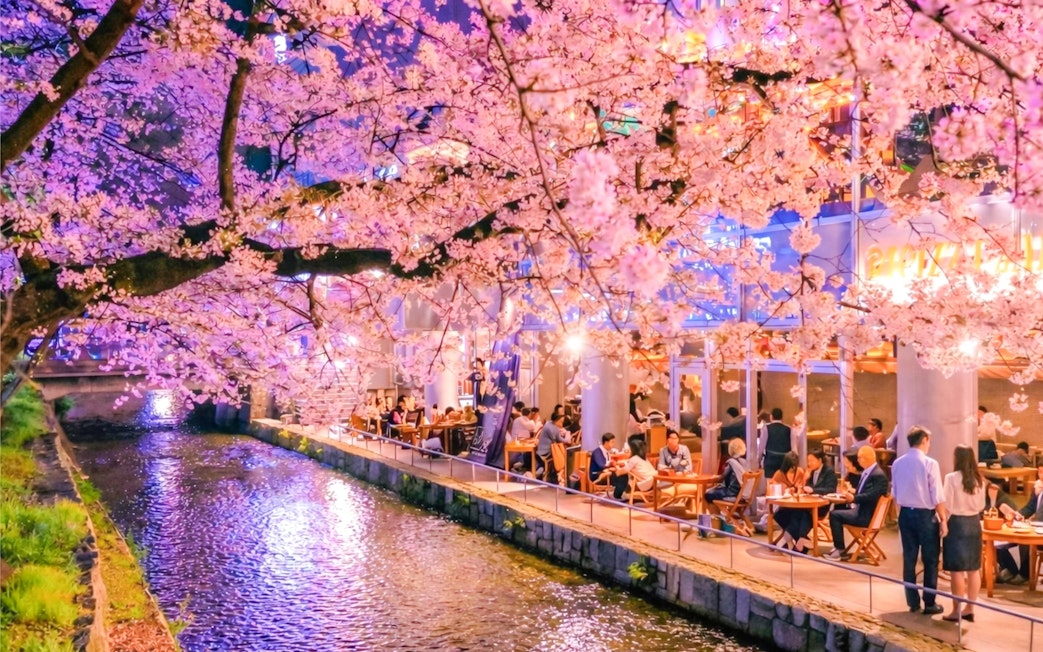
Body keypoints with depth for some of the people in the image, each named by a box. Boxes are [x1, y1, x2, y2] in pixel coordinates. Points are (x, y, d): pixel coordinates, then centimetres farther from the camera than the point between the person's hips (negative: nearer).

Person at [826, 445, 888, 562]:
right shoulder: (867, 472, 13)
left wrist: (854, 498, -32)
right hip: (860, 510, 10)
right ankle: (838, 548, 7)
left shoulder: (878, 475, -17)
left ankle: (840, 550, -5)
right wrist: (852, 494, 3)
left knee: (835, 515, -14)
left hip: (867, 515, -10)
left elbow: (871, 496, -25)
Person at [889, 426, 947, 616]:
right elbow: (937, 497, -14)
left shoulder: (897, 463, 3)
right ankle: (930, 603, 11)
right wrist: (943, 520, -6)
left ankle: (913, 602, 16)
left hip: (905, 514, 5)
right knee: (930, 560, 7)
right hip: (925, 515, -5)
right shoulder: (929, 464, -14)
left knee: (909, 559, 10)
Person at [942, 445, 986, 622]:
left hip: (957, 523, -6)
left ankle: (957, 611, 3)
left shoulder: (951, 478, -14)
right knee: (974, 569, 11)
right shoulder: (979, 480, 3)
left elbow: (947, 506, -13)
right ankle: (970, 608, 18)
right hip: (974, 523, 6)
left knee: (957, 569, -1)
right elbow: (981, 506, 10)